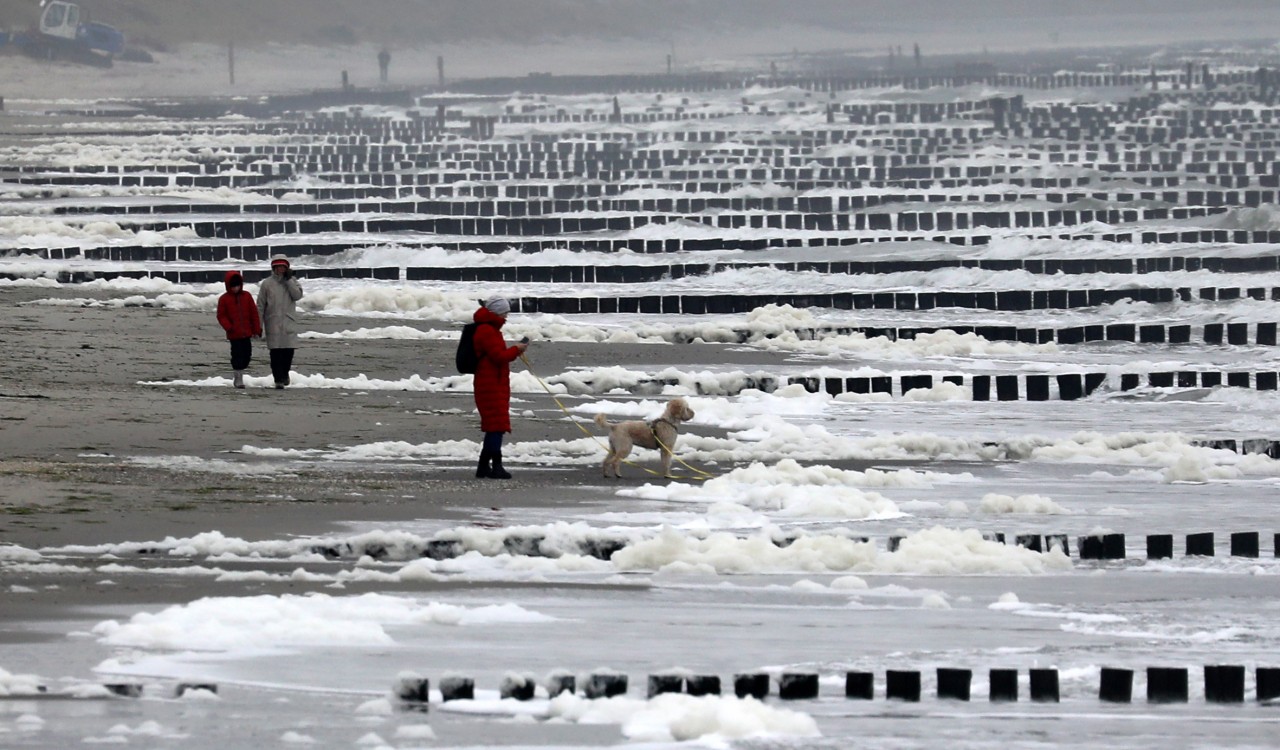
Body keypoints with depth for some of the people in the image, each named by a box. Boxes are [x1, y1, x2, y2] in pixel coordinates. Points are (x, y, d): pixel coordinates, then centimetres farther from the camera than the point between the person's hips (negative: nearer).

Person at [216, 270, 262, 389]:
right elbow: (221, 316, 0)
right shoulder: (224, 299, -1)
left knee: (247, 354, 7)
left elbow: (254, 313, 8)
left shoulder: (247, 296, 6)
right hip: (234, 334, -3)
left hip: (246, 333, 3)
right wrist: (228, 327, -16)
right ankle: (238, 379, 1)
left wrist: (257, 329, 3)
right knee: (237, 355, -6)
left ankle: (240, 374, 24)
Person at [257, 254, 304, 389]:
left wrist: (289, 279, -9)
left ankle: (284, 373, 23)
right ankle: (278, 379, -3)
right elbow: (260, 305, 4)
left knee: (289, 351, -1)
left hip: (289, 323, 1)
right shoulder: (267, 284, 3)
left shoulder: (292, 281, 9)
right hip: (273, 323, -1)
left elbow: (298, 295, -8)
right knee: (275, 352, -7)